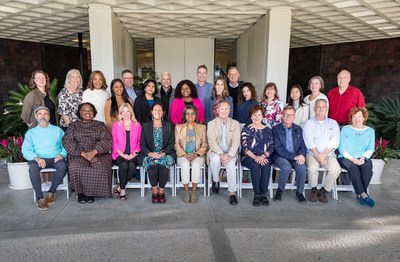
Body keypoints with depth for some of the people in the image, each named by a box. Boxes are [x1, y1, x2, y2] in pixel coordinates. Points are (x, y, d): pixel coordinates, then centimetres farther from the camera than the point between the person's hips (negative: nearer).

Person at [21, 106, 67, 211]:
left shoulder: (58, 130, 15)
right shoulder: (30, 132, 16)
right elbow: (26, 150, 3)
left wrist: (62, 155, -17)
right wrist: (36, 158, -18)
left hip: (55, 159, 0)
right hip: (39, 159, 0)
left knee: (63, 165, -34)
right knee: (33, 166, -35)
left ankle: (51, 192, -16)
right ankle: (40, 197, -27)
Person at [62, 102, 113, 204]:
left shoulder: (100, 125, 15)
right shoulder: (73, 126, 16)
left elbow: (107, 140, 1)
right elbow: (67, 141, 1)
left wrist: (93, 152, -16)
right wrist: (83, 154, -15)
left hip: (98, 154, 0)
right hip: (78, 154, 0)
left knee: (100, 168, -31)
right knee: (76, 168, -31)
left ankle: (91, 193, -14)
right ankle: (80, 192, -12)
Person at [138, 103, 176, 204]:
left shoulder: (169, 126, 11)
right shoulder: (145, 126, 12)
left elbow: (171, 143, 4)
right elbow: (142, 144, 5)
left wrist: (163, 153, -14)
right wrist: (150, 153, -14)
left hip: (165, 154, 0)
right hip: (149, 154, 0)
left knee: (164, 165, -31)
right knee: (152, 165, -31)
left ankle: (161, 190, -14)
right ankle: (154, 190, -13)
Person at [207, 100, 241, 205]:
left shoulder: (235, 124, 6)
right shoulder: (211, 124, 4)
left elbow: (236, 141, -5)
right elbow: (212, 141, -9)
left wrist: (229, 155, -22)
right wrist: (221, 154, -25)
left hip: (230, 153, 0)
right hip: (215, 152, 0)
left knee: (230, 164, -31)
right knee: (215, 159, -34)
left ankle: (232, 193, -21)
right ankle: (216, 181, -5)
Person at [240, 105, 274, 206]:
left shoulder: (267, 130, 14)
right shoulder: (246, 129, 6)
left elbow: (271, 147, 6)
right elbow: (244, 147, -3)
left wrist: (263, 156, -12)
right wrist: (255, 157, -16)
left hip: (264, 157, 2)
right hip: (249, 157, -2)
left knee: (266, 166, -30)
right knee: (255, 165, -33)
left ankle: (263, 193, -22)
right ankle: (256, 194, -23)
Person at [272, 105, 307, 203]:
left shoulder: (298, 129, 13)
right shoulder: (276, 129, -1)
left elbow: (302, 145, 11)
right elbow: (278, 148, -10)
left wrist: (301, 155, -12)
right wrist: (294, 157, -19)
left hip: (296, 156, 3)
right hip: (279, 156, -3)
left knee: (302, 168, -27)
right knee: (287, 167, -33)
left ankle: (299, 192, -3)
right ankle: (280, 190, -9)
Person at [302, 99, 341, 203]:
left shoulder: (333, 123, 12)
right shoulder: (309, 123, 6)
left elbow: (335, 142, -1)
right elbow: (309, 142, -6)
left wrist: (324, 154, -14)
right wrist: (318, 156, -16)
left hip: (329, 155, 2)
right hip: (312, 154, -2)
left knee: (336, 169, -26)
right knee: (312, 168, -31)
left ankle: (323, 191, -4)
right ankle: (314, 190, -4)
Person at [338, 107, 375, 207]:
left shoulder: (370, 131, 12)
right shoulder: (345, 129, 5)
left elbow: (370, 149, 6)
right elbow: (341, 147, -1)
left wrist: (363, 158, -13)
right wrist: (352, 158, -13)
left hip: (363, 159, 2)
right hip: (345, 158, -2)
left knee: (368, 166, -31)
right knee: (353, 167, -33)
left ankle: (360, 194, -22)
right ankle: (363, 195, -28)